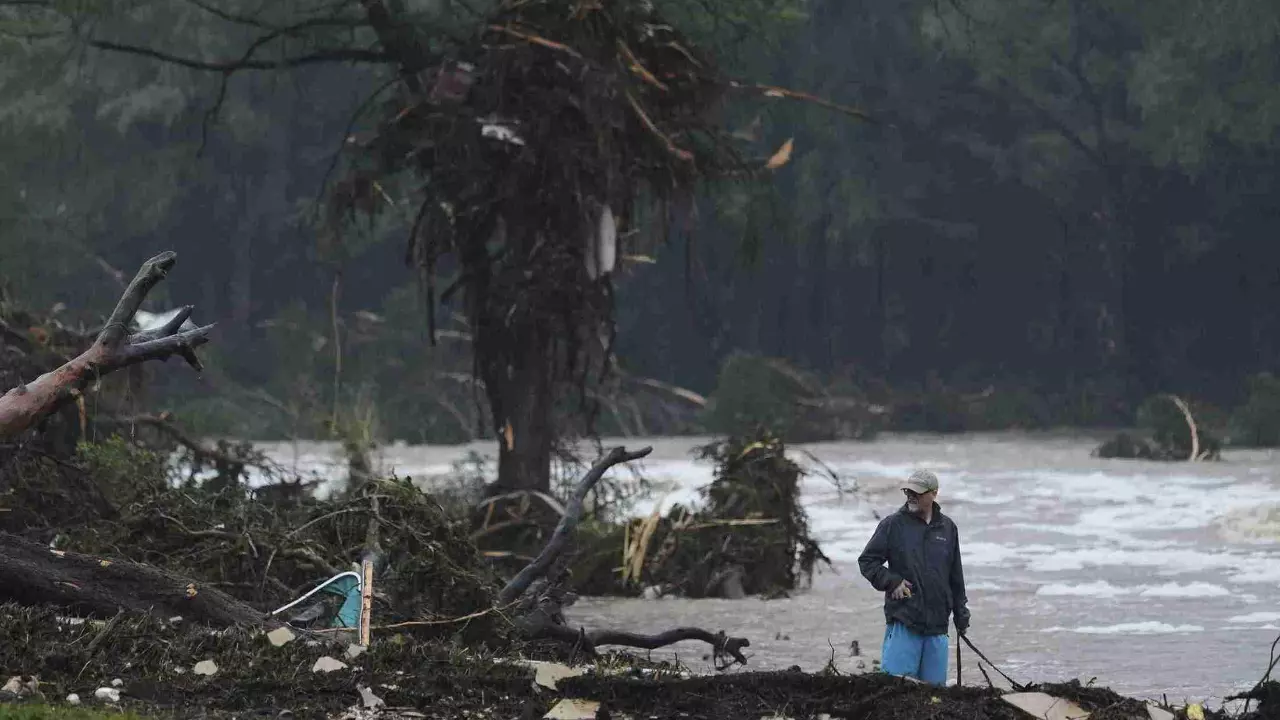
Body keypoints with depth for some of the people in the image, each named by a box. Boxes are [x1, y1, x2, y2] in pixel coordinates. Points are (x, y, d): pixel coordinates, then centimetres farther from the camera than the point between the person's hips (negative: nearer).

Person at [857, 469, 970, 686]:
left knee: (935, 684, 4)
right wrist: (891, 581, -10)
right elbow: (866, 561, 4)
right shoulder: (893, 525, 1)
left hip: (937, 625, 3)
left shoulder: (947, 528, 11)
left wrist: (961, 615, 20)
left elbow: (956, 577, 19)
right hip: (903, 621, -3)